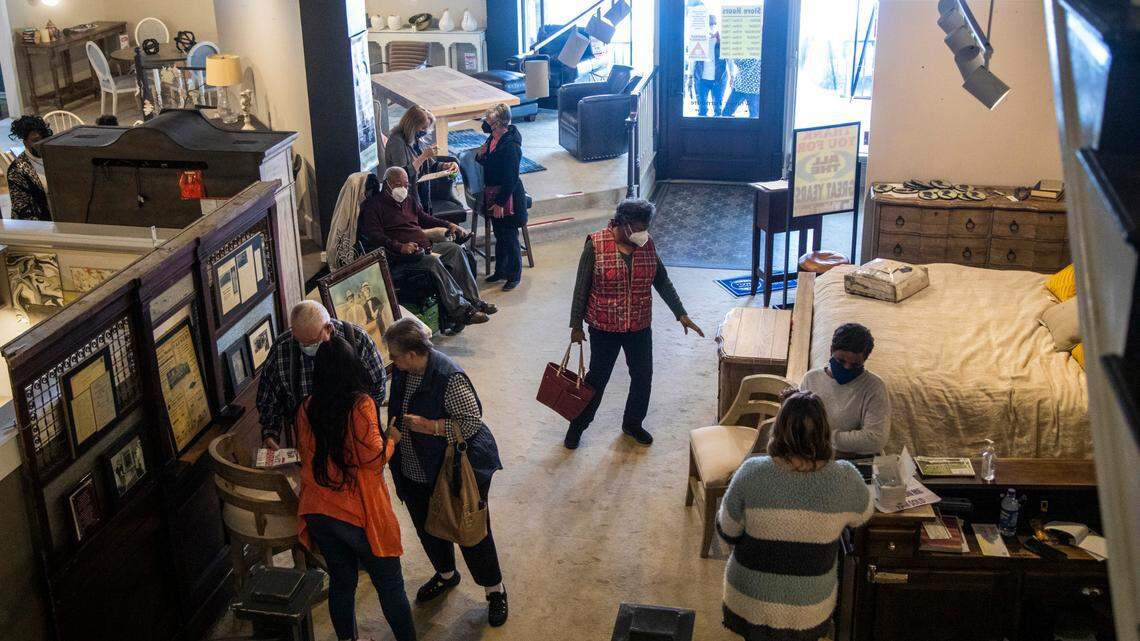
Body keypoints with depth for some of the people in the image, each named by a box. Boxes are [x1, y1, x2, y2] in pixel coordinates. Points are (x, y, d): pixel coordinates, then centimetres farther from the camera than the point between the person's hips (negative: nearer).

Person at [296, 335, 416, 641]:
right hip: (358, 513, -5)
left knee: (341, 582, 19)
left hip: (318, 513, 5)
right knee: (389, 585, 10)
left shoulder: (306, 408, 0)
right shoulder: (360, 404, -16)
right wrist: (391, 439, 2)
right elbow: (373, 457, -16)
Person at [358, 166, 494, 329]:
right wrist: (399, 247, -28)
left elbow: (424, 218, 38)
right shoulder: (373, 205, 0)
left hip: (424, 247, 9)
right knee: (432, 261, -33)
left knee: (456, 249, -12)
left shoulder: (408, 201, 25)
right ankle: (460, 310, -37)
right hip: (399, 255, -8)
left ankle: (473, 300, -17)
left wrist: (448, 225, 22)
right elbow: (375, 236, -14)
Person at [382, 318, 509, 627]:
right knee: (427, 528, 24)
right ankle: (446, 575, 51)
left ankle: (495, 590, 30)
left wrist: (429, 426, -29)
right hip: (416, 471, 8)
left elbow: (473, 422, -26)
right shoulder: (402, 372, -4)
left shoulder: (449, 378, -29)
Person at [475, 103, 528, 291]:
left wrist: (500, 202, -21)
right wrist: (480, 156, -3)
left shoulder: (510, 146, -23)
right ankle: (500, 271, 34)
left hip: (507, 197, -9)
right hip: (493, 194, 9)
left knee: (509, 237, 2)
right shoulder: (493, 138, 4)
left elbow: (511, 178, -23)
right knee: (499, 235, 20)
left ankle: (514, 276, 15)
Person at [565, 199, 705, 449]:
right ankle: (577, 424, 29)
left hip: (640, 326, 4)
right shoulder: (596, 244, -17)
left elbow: (662, 281, 6)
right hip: (604, 327, -4)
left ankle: (633, 423, 36)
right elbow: (582, 287, -10)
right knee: (597, 378, 9)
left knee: (643, 376, 13)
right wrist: (576, 325, -8)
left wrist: (681, 314, 4)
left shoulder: (647, 244, -5)